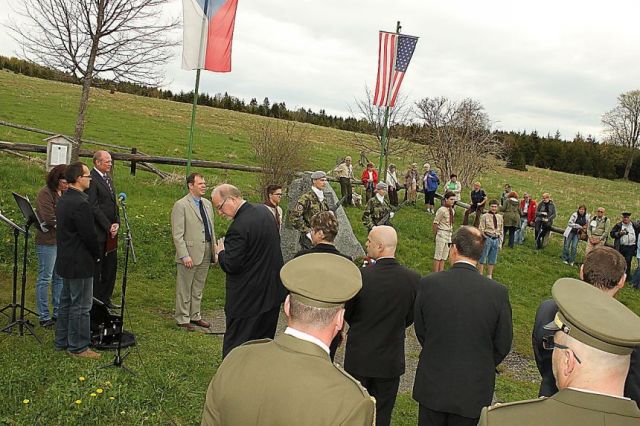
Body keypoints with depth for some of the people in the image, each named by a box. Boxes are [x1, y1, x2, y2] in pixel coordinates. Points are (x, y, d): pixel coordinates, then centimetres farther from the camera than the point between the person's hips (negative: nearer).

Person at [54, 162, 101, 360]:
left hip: (65, 260, 10)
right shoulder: (80, 203, -23)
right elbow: (89, 235, -22)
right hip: (80, 262, -10)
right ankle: (78, 347, 8)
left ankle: (62, 341, 29)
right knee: (81, 305, 0)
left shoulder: (63, 200, 8)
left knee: (66, 302, 19)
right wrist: (98, 254, -4)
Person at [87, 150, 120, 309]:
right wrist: (108, 226, -14)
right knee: (95, 268, 2)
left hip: (110, 231, 9)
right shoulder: (91, 179, -13)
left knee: (111, 266, 13)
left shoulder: (108, 177, 15)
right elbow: (94, 207, -17)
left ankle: (105, 298, 24)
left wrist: (117, 223, 3)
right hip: (98, 232, -8)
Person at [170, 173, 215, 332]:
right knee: (184, 289, 6)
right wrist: (184, 255, -19)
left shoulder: (207, 204, 12)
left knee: (198, 288, 17)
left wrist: (215, 250, 12)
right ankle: (182, 319, 17)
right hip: (190, 254, -7)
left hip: (206, 253, 7)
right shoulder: (181, 205, -10)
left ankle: (195, 315, 30)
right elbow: (177, 234, -14)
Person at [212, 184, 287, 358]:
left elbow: (231, 266, -24)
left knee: (234, 349, 4)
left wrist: (221, 252, -3)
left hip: (247, 299, -9)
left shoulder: (238, 227, -24)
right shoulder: (264, 211, 3)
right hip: (273, 292, 9)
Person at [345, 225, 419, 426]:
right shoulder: (413, 278, -13)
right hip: (391, 360, 2)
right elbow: (409, 319, 0)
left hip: (359, 357, -2)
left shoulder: (360, 276, -22)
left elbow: (346, 313, -7)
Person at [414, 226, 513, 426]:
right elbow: (503, 344, -4)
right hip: (473, 388, 0)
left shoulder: (428, 284, -15)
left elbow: (420, 331, -2)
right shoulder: (498, 292, -16)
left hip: (432, 385, 0)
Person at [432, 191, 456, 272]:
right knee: (438, 256, -2)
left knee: (444, 256, 11)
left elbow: (450, 223, 12)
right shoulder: (442, 210, -14)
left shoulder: (452, 211, 8)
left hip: (449, 235, 8)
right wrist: (435, 234, -6)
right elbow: (435, 223, -12)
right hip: (442, 234, -8)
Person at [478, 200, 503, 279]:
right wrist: (486, 239, -12)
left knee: (492, 260, 12)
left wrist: (500, 242, 10)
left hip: (496, 240, 5)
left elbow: (501, 231, 15)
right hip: (487, 239, -5)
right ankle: (480, 275, 8)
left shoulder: (500, 217, 10)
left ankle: (489, 276, 22)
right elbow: (481, 229, -4)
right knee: (483, 258, 0)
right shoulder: (485, 216, -5)